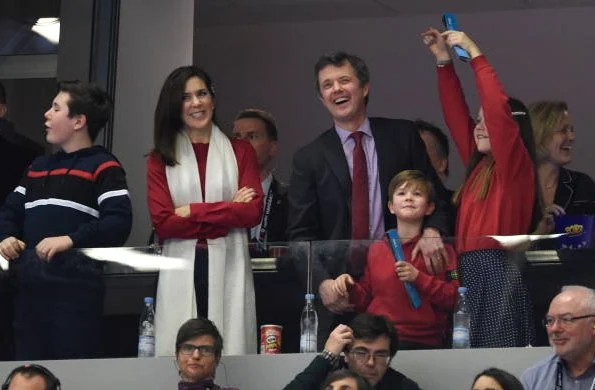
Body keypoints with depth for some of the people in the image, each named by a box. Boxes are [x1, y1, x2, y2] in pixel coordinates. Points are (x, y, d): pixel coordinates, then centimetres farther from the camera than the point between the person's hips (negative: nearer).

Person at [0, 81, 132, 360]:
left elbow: (120, 222, -13)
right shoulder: (38, 167, 23)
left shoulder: (102, 166, -1)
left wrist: (71, 240, -23)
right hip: (29, 287, 7)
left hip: (76, 287, -7)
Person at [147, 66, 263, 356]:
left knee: (231, 352, -4)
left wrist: (193, 212, -6)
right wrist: (227, 213, -5)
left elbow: (252, 212, 0)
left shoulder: (240, 152, 12)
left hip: (229, 267, 0)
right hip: (181, 270, 0)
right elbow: (163, 223, -3)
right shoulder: (160, 158, 9)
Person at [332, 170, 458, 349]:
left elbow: (454, 299, -2)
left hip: (423, 342, -3)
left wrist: (418, 278, -11)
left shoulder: (441, 250, 7)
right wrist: (350, 288, 0)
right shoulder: (376, 249, 15)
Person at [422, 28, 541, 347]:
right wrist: (444, 61, 16)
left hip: (498, 273, -8)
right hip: (470, 273, 8)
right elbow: (456, 116, 20)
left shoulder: (517, 165, -2)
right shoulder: (479, 165, 19)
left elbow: (498, 110, -14)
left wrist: (474, 54, -10)